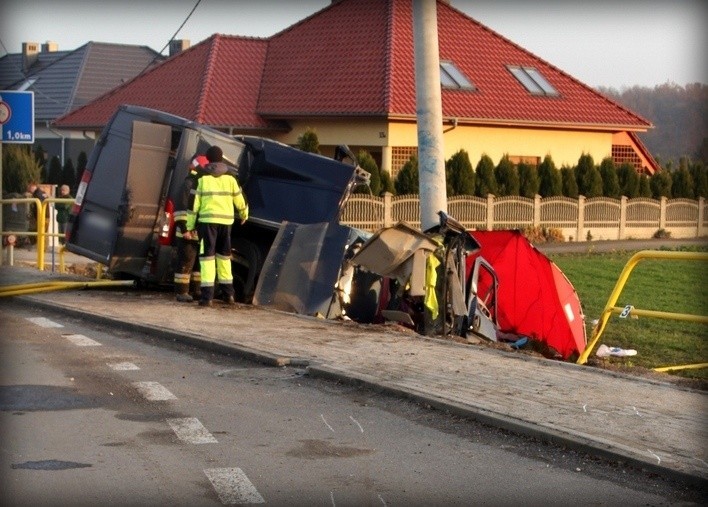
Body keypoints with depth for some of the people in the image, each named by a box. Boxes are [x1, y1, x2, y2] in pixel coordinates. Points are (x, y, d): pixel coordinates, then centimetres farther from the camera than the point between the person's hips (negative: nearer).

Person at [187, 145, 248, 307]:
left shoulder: (203, 179, 0)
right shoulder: (230, 179, 6)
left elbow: (195, 204, -3)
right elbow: (239, 200, 10)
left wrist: (189, 226, 1)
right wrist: (244, 215, 30)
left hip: (207, 221, -3)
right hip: (226, 221, 3)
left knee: (207, 256, -3)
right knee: (224, 256, 17)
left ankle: (207, 296, -11)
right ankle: (228, 294, 22)